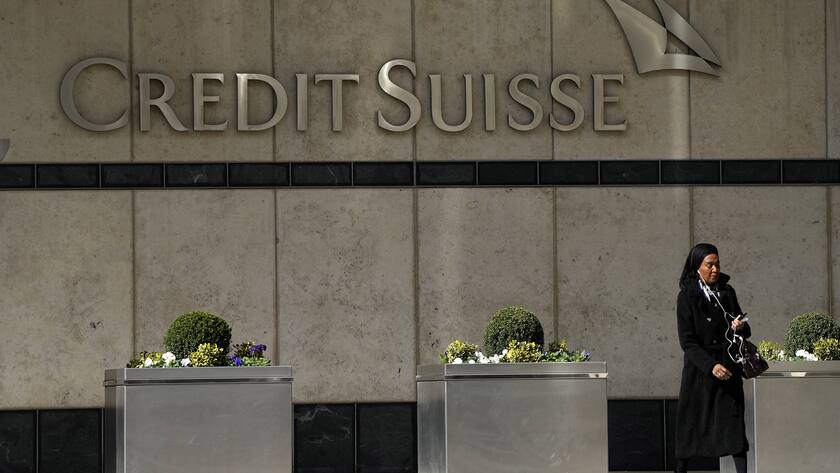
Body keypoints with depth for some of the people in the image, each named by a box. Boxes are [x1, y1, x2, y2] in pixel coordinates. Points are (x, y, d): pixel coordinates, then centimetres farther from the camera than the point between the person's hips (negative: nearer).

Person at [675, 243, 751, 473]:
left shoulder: (727, 292, 8)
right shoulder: (687, 296, -5)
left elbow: (744, 332, 16)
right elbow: (687, 341, -10)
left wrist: (741, 327, -8)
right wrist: (711, 365, -22)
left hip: (729, 369, 3)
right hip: (699, 368, -3)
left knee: (734, 423, -3)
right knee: (692, 423, 2)